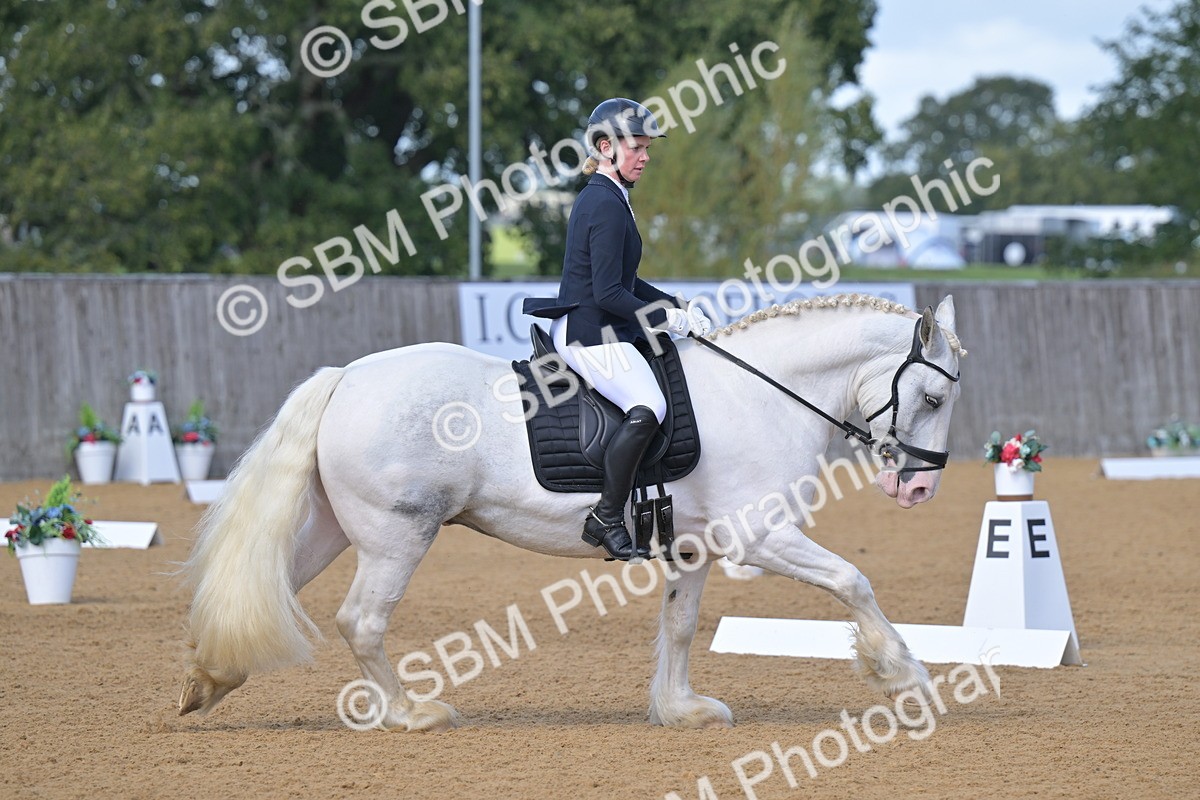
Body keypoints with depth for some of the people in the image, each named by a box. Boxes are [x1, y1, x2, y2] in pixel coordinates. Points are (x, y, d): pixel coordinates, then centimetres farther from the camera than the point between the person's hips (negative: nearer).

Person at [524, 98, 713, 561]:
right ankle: (607, 520, -28)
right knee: (647, 409, -29)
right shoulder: (607, 206, -15)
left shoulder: (601, 200, 17)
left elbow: (623, 282, 23)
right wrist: (668, 319, -14)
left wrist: (679, 308, 13)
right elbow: (608, 293, -21)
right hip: (590, 333, -11)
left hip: (585, 328, 11)